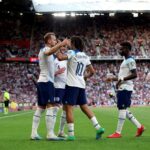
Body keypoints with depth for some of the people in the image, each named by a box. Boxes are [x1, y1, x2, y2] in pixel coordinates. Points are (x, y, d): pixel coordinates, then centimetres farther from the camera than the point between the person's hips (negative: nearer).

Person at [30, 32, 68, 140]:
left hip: (41, 81, 10)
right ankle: (50, 134, -19)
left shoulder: (43, 51, 21)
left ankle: (34, 133, 9)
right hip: (47, 81, -10)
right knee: (50, 106, -14)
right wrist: (60, 44, -52)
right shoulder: (45, 49, -9)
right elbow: (49, 52, -37)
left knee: (40, 107, 10)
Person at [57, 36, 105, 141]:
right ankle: (98, 127, 7)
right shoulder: (85, 56, 14)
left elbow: (60, 57, -25)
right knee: (84, 107, 16)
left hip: (72, 84, -7)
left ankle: (71, 134, -9)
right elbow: (92, 71, 16)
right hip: (82, 85, 7)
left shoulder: (72, 53, -7)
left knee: (68, 108, -5)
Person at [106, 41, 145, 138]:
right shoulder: (126, 61, 19)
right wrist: (113, 79, 21)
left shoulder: (130, 61, -12)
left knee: (122, 109, -7)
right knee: (124, 109, 12)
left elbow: (134, 75, -22)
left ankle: (118, 133, -4)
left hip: (125, 88, -10)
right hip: (122, 88, 10)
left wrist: (122, 79, -25)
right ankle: (139, 127, 17)